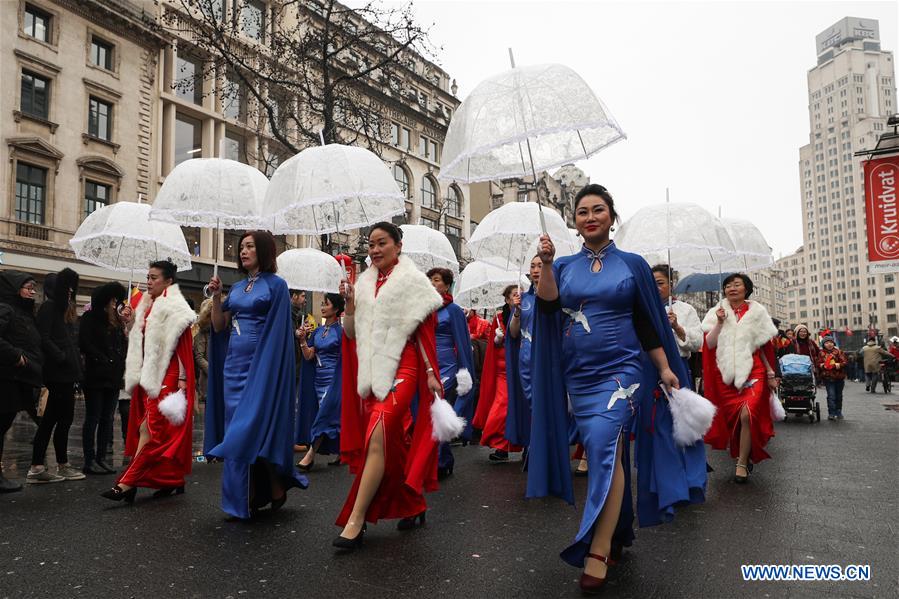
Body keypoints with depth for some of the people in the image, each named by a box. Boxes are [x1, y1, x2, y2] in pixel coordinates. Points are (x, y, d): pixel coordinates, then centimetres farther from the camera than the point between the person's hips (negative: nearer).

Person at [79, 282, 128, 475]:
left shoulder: (117, 321, 16)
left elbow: (124, 344, 18)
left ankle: (101, 458, 14)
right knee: (93, 418, -1)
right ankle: (90, 461, 3)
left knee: (108, 419, 8)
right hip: (96, 376, -6)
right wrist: (103, 360, -12)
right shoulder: (90, 318, -3)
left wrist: (121, 362, 3)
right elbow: (85, 343, -12)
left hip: (114, 377, 6)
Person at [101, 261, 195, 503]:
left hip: (166, 377, -8)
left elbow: (183, 346, -12)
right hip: (149, 376, 8)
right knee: (165, 431, 10)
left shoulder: (174, 307, -7)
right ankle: (174, 480, 17)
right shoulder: (148, 306, 16)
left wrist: (182, 379, -17)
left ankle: (127, 483, -10)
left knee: (151, 429, -9)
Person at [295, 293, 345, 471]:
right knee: (333, 417, 12)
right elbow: (308, 356, 5)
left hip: (333, 380, -7)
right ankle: (342, 452, 22)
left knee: (324, 416, -9)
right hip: (318, 379, 7)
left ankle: (310, 455, -8)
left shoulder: (340, 331, -8)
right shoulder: (317, 332, 11)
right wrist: (303, 339, -6)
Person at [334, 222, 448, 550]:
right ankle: (414, 506, 28)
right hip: (370, 372, 6)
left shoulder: (412, 280, 1)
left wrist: (430, 372, -9)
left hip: (401, 369, -6)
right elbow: (351, 334, 12)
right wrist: (349, 302, -2)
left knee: (377, 438, -18)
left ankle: (355, 521, -15)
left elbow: (424, 331, -2)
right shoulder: (364, 284, 14)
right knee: (392, 444, 11)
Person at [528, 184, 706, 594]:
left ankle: (599, 550, -16)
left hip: (621, 370, -3)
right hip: (578, 374, 3)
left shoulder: (632, 265, 4)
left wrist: (666, 368, 1)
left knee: (604, 445, -19)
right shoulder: (564, 267, 9)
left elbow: (648, 324, 5)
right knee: (607, 453, 10)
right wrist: (546, 263, -20)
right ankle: (619, 535, 26)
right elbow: (547, 303, -9)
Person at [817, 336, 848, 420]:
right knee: (831, 395, -10)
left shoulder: (839, 352, 1)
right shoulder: (821, 353, 3)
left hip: (839, 377, 1)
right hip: (828, 378, -1)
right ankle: (831, 413, -7)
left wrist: (839, 365, -21)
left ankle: (838, 412, 29)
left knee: (839, 396, 14)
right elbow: (818, 364, 6)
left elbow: (845, 362, -4)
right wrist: (822, 365, -14)